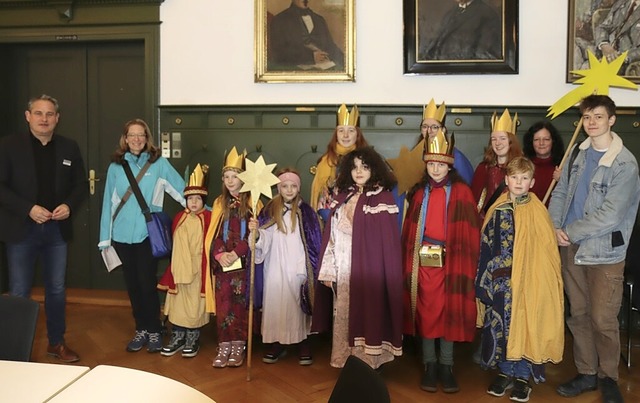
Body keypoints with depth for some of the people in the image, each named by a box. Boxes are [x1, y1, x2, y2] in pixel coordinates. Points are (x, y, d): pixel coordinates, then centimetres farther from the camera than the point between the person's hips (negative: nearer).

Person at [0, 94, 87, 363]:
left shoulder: (69, 148, 6)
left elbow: (81, 185, 9)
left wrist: (69, 206, -10)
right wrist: (28, 209, -19)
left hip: (57, 229, 3)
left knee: (56, 289, 12)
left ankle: (56, 342, 26)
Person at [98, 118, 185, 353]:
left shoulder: (159, 164, -1)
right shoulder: (116, 166, 6)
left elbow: (182, 191, -1)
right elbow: (108, 203, 7)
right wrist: (105, 238, 5)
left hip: (148, 234, -3)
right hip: (122, 235, 3)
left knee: (147, 284, -2)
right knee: (132, 285, 10)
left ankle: (154, 331, 14)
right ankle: (141, 330, 23)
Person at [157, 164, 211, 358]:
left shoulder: (208, 218, -7)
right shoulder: (179, 218, 5)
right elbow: (174, 246, 8)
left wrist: (208, 270, -10)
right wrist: (175, 268, 6)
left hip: (198, 269, -4)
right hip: (179, 268, 4)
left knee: (194, 304, 5)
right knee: (177, 303, 10)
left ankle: (193, 338, 20)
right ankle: (178, 336, 24)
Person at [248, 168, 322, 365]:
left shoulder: (306, 212, 2)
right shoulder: (270, 210, 6)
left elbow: (315, 243, 1)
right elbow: (263, 240, 0)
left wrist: (310, 269, -6)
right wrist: (255, 231, -21)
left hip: (298, 268, -1)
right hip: (276, 269, 1)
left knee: (298, 304, 0)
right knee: (275, 303, 2)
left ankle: (303, 343, 9)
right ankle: (276, 342, 12)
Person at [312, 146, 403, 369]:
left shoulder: (383, 198, -4)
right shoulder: (343, 198, 11)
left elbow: (390, 243, -8)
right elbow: (331, 236, 9)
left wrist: (386, 275, -12)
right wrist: (328, 270, 4)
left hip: (369, 269, -5)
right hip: (343, 270, 5)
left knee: (367, 314, -2)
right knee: (344, 315, 8)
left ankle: (368, 363, 10)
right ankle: (348, 362, 20)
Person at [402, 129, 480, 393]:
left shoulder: (461, 192, 1)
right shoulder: (419, 192, 10)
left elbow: (469, 232, -2)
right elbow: (409, 231, 9)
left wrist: (464, 263, -10)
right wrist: (410, 260, 1)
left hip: (451, 261, -2)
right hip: (423, 261, 2)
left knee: (450, 311, 3)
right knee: (425, 311, 5)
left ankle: (446, 366, 14)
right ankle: (429, 365, 15)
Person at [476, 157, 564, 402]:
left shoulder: (538, 211, -4)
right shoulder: (497, 210, 4)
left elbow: (547, 249, -4)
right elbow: (486, 246, 6)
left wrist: (542, 281, -9)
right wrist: (484, 280, 5)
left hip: (529, 281, -2)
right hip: (500, 281, 3)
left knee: (525, 325, 3)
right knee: (501, 325, 9)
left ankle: (523, 376, 19)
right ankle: (506, 372, 25)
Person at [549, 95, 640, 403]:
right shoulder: (579, 153, 7)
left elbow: (610, 215, -20)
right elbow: (560, 194, 9)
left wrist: (570, 232, -13)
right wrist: (556, 228, -6)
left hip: (604, 253, -6)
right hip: (571, 248, 6)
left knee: (603, 320, -1)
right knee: (579, 315, 13)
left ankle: (608, 376, 20)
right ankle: (586, 373, 27)